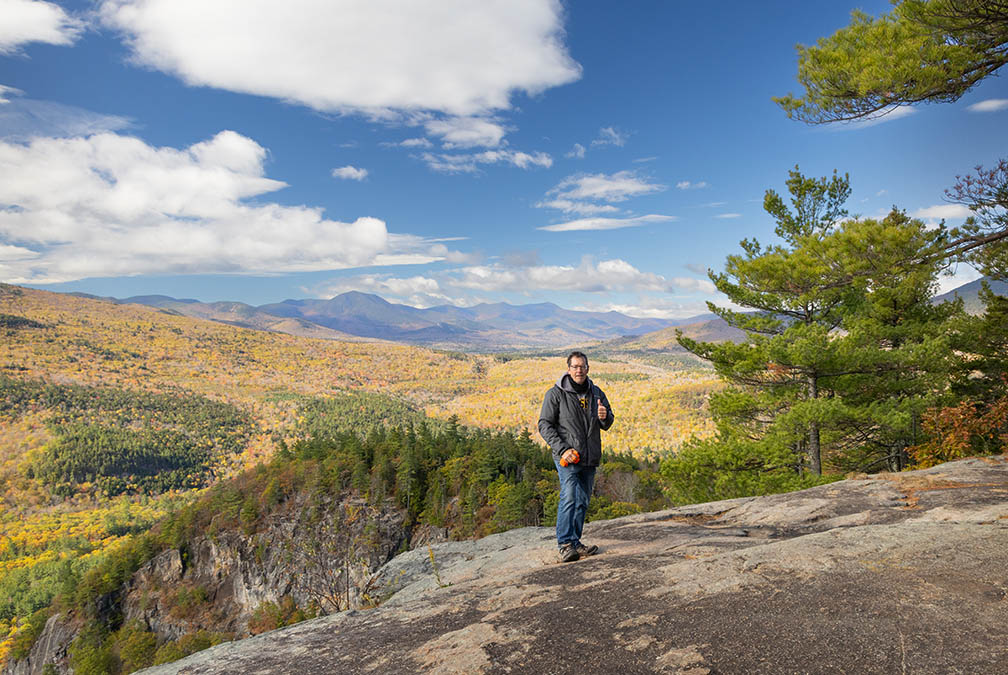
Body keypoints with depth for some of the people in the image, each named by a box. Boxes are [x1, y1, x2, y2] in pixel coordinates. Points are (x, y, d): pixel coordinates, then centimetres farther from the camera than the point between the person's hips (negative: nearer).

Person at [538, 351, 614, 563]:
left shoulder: (596, 393, 11)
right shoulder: (556, 394, -4)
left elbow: (607, 425, 16)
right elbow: (545, 425, -5)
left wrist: (605, 416, -10)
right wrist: (562, 449, -16)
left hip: (590, 458, 5)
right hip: (567, 457, -5)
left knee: (583, 501, 8)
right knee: (569, 497, -16)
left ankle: (575, 541, 17)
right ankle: (566, 544, -12)